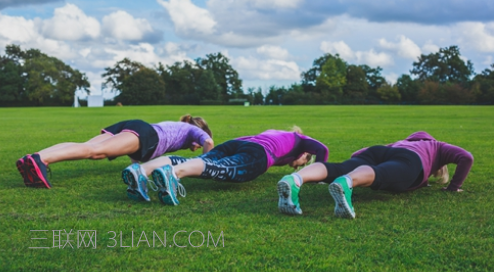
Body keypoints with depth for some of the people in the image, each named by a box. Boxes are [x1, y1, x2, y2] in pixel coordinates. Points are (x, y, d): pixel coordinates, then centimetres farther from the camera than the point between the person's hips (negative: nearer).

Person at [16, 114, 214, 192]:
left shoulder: (173, 125, 46)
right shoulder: (192, 130, 27)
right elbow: (208, 142, 7)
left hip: (128, 126, 7)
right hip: (144, 133, -7)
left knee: (86, 147, -16)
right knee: (95, 151, -29)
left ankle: (31, 158, -37)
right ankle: (39, 160, -50)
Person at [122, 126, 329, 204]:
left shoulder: (273, 132, 45)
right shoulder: (299, 140, 30)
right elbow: (321, 149, 14)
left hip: (235, 143, 6)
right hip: (256, 154, -6)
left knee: (193, 163, -18)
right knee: (221, 169, -33)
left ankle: (142, 170, -43)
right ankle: (172, 173, -63)